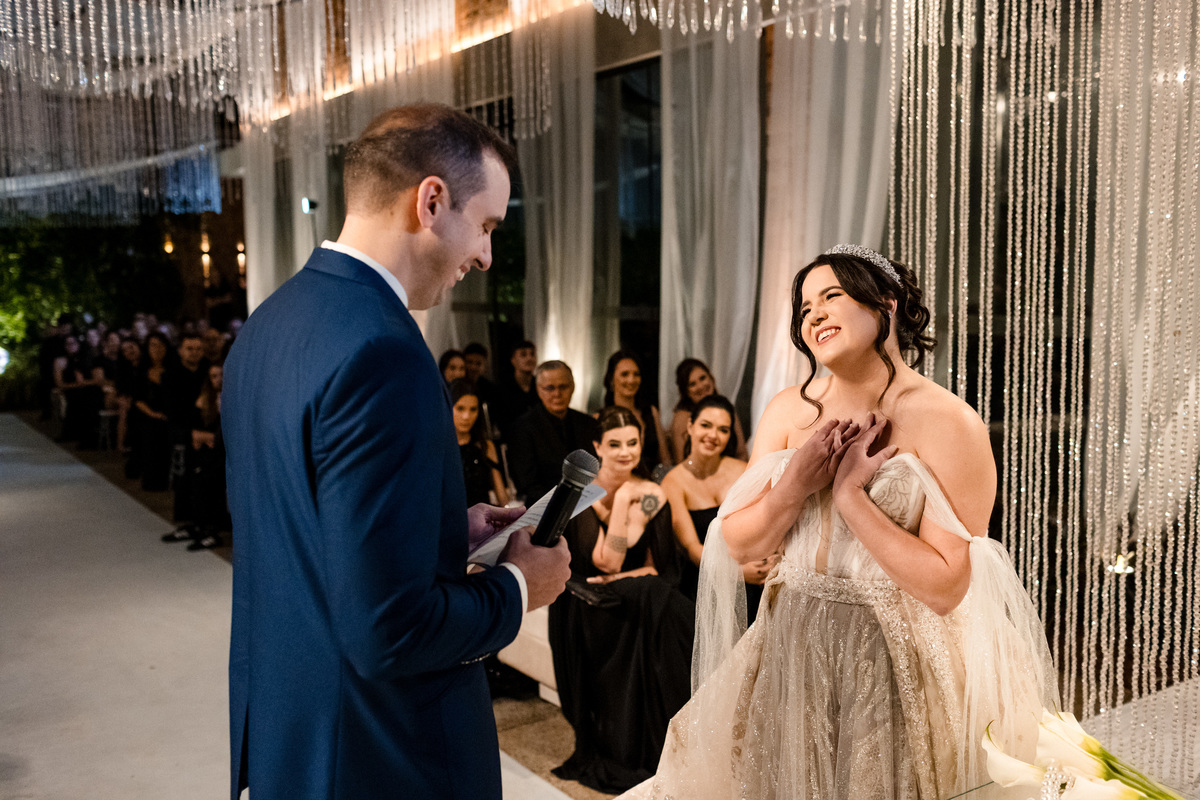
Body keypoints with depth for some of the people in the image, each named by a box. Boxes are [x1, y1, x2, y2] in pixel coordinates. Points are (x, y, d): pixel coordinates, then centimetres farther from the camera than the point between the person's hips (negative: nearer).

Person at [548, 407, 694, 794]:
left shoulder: (651, 496, 3)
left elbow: (660, 568, 3)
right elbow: (606, 562, -17)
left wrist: (620, 579, -14)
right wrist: (621, 498, -19)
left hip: (639, 600, 3)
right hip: (587, 607, -3)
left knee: (676, 615, -28)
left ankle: (659, 746, -12)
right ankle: (616, 756, -17)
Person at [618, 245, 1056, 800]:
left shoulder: (949, 423, -13)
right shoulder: (788, 411, 1)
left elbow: (946, 588, -18)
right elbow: (737, 545, 2)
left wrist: (850, 495, -20)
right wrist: (794, 488, -15)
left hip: (897, 666, -4)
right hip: (790, 655, 4)